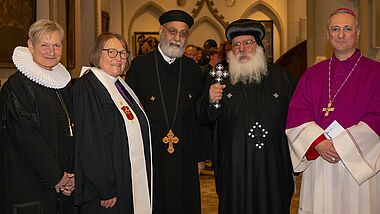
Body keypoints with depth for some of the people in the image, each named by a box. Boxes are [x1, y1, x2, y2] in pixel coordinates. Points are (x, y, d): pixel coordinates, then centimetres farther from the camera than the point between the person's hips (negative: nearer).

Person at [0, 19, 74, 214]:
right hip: (29, 186, -6)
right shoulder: (16, 85, -11)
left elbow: (73, 132, 10)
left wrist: (71, 174, -1)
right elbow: (26, 138, -15)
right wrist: (55, 177, -13)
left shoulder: (64, 83, 9)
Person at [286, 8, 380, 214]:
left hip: (359, 165, -2)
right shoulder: (312, 74, 11)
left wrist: (340, 146, -14)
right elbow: (296, 115, 2)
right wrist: (319, 143, -13)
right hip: (317, 164, 2)